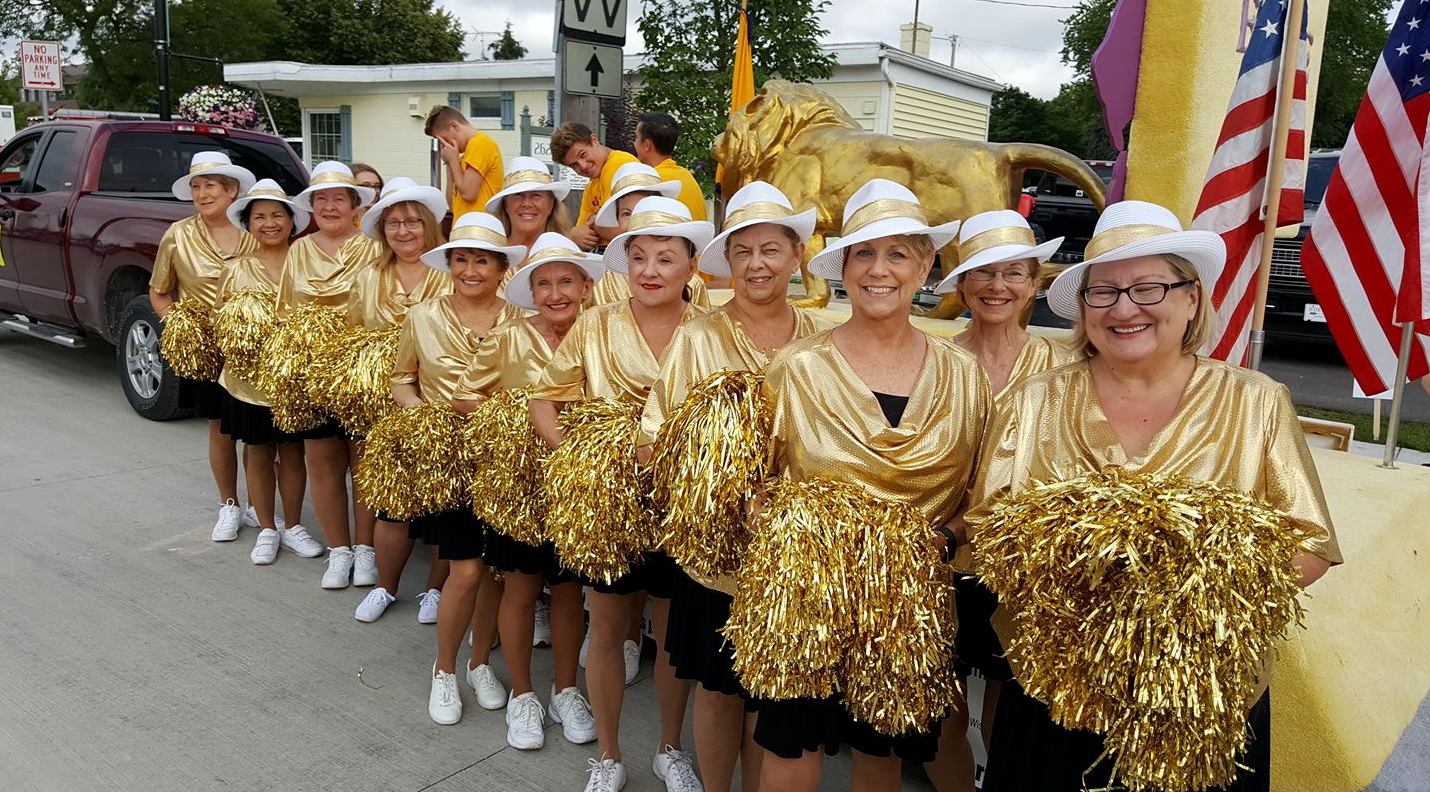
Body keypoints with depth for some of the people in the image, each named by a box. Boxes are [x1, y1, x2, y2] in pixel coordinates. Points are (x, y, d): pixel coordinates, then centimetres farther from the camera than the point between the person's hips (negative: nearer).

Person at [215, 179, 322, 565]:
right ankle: (266, 529, 23)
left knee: (292, 452, 9)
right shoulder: (237, 270, 3)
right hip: (251, 376, 1)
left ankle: (292, 526, 24)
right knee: (258, 453, 10)